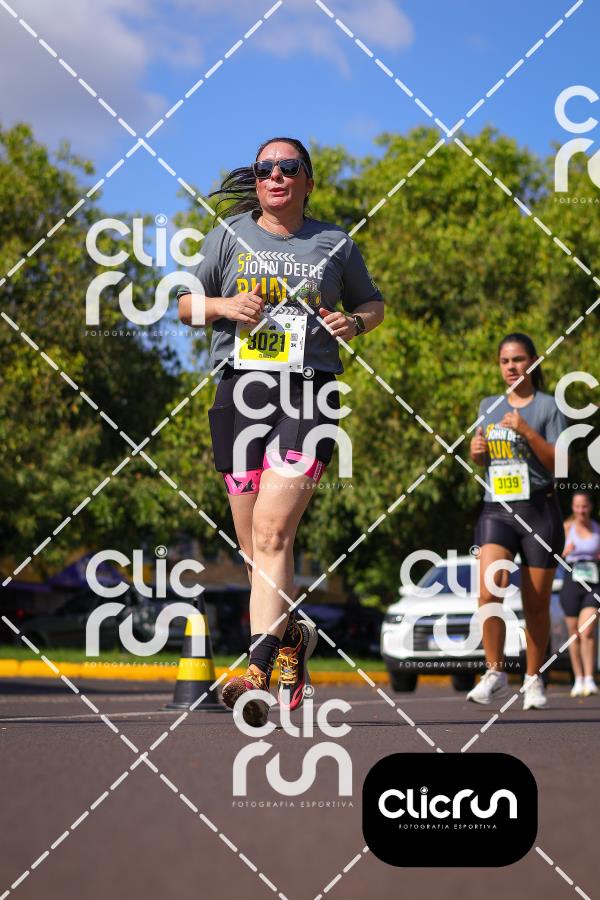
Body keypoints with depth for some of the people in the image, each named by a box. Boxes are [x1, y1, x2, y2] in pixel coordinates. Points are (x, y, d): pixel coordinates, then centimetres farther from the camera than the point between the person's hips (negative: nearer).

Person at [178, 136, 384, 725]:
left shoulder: (335, 244, 11)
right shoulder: (230, 235, 13)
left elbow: (374, 304, 23)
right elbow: (184, 303, 17)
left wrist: (354, 322, 0)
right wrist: (225, 306, -5)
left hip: (308, 394, -3)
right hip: (241, 389, 3)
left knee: (272, 533, -19)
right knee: (254, 548, 6)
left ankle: (257, 671, -27)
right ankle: (292, 638, 32)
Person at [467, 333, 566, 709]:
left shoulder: (548, 407, 0)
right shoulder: (489, 406, 13)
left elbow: (559, 465, -8)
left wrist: (527, 431, -19)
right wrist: (477, 450, 1)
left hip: (540, 510, -2)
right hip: (497, 509, 2)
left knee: (536, 604, 3)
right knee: (489, 591, -19)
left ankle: (534, 679, 19)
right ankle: (496, 673, -7)